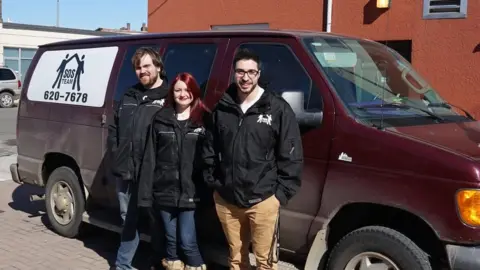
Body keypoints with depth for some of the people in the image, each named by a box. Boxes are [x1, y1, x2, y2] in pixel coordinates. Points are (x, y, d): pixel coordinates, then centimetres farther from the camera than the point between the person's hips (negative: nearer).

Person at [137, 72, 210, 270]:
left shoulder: (204, 120, 0)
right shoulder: (160, 119, 5)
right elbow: (149, 158, 2)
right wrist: (145, 192, -3)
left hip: (190, 192, -2)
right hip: (164, 191, 3)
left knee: (187, 241, -3)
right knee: (170, 239, 14)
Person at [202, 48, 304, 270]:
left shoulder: (278, 108, -6)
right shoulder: (222, 108, 5)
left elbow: (291, 156, -6)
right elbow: (209, 151, 14)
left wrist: (282, 192, -8)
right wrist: (212, 182, 7)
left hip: (263, 200, -4)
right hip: (226, 200, 4)